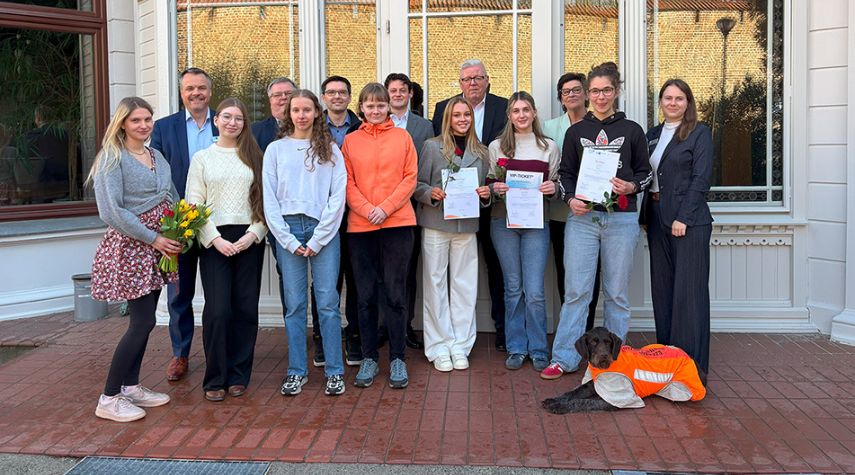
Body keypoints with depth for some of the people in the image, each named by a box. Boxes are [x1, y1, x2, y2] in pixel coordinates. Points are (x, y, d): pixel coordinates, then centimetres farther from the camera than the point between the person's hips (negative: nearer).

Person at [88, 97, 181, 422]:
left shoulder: (157, 156, 13)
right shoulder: (112, 158, -9)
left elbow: (172, 198, 20)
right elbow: (111, 211, -17)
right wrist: (154, 239, -17)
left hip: (158, 247, 7)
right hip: (130, 246, -7)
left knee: (144, 319, 10)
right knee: (143, 322, -9)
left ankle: (131, 386, 22)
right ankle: (109, 398, 2)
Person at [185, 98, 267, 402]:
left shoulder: (254, 157, 10)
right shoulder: (202, 158, 8)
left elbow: (265, 200, 5)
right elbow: (194, 204, 2)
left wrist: (253, 234, -9)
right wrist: (216, 239, -9)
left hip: (250, 239, 1)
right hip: (214, 241, -1)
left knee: (246, 309, 2)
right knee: (217, 310, -7)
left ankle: (238, 375, 15)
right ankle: (215, 379, 7)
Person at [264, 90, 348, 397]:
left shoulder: (330, 150, 8)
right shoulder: (276, 150, 10)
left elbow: (338, 197, 1)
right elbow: (270, 200, 5)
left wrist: (317, 240, -7)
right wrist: (290, 241, -4)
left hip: (324, 230, -1)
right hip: (288, 230, 1)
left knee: (328, 302, -2)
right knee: (294, 304, 3)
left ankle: (334, 371, 6)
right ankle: (297, 371, 13)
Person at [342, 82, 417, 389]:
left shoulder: (402, 137, 7)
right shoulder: (350, 141, 9)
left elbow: (410, 177, 1)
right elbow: (348, 183, 4)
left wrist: (386, 208, -10)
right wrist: (367, 209, -11)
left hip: (397, 223, -1)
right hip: (360, 225, 1)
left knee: (394, 293, 1)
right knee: (366, 294, 6)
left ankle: (397, 358, 12)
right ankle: (369, 358, 17)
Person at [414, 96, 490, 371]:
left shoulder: (481, 152, 11)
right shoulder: (432, 147, 2)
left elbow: (484, 188, 18)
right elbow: (417, 185, 1)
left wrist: (486, 194, -4)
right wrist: (431, 193, -19)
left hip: (467, 225, 3)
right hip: (435, 224, -2)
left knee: (465, 285, 4)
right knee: (435, 283, 2)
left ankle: (460, 345, 15)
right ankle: (439, 346, 11)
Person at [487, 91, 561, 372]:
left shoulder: (549, 147, 7)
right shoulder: (496, 146, 7)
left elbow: (556, 184, 13)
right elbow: (489, 184, 10)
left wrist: (553, 188, -9)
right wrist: (495, 188, -11)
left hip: (536, 222, 0)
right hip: (503, 222, 1)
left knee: (535, 291, -4)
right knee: (513, 288, 7)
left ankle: (538, 351, 11)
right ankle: (516, 349, 17)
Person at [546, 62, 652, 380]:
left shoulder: (632, 131, 9)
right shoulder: (576, 131, 11)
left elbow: (645, 172, 12)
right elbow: (565, 173, 12)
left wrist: (632, 187, -9)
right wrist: (570, 199, -7)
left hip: (621, 219, 0)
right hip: (582, 218, 0)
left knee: (616, 292, 5)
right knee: (576, 290, -3)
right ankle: (564, 358, 3)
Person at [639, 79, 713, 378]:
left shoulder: (699, 133, -2)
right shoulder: (653, 135, 16)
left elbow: (701, 178, -9)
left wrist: (683, 218, -16)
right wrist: (644, 216, 6)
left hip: (689, 221, -6)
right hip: (657, 220, 6)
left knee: (689, 291, -5)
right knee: (662, 288, 9)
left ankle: (693, 362, 2)